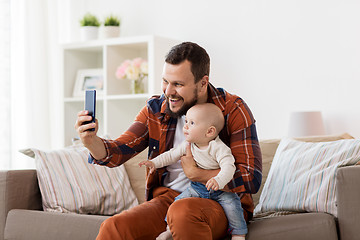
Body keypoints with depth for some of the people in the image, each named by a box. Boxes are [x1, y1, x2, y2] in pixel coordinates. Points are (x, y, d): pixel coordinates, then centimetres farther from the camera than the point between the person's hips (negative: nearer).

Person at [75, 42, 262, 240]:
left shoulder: (233, 110, -7)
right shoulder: (155, 109, 5)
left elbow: (251, 179, -12)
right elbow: (118, 152, -1)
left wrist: (196, 174, -15)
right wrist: (91, 141, -22)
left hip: (221, 203, -2)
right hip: (168, 197, 3)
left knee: (183, 211, -36)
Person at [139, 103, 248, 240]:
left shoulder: (219, 148, -22)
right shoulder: (188, 145, -3)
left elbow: (228, 167, -33)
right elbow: (172, 155, 11)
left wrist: (219, 180, -51)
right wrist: (155, 163, 2)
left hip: (220, 189, -4)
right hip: (196, 188, 5)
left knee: (231, 202, -25)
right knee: (179, 201, -10)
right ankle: (170, 229, 8)